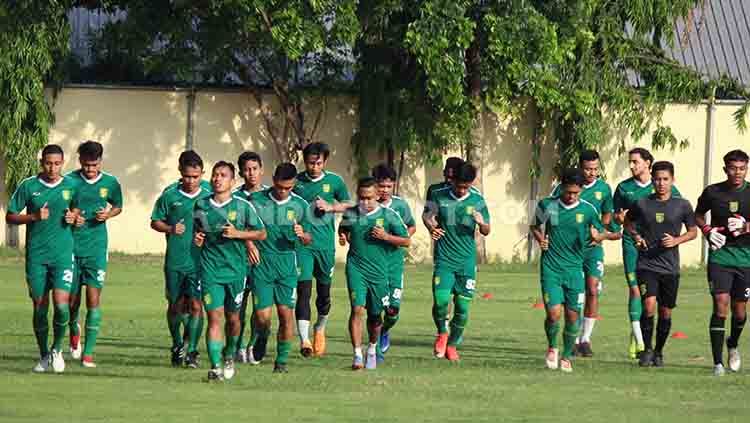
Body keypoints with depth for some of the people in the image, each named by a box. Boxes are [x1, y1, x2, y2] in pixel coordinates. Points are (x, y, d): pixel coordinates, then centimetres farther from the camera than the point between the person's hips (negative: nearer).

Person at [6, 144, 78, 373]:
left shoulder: (71, 186, 4)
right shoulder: (28, 186, -1)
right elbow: (10, 217, 3)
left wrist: (73, 217, -1)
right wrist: (34, 217, -13)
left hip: (63, 253, 0)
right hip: (36, 255, 0)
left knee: (61, 304, -13)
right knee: (40, 306, 3)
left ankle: (57, 349, 10)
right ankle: (44, 356, 19)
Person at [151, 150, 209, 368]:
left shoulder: (209, 197, 2)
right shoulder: (169, 196, 2)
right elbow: (155, 222, 9)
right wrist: (170, 229, -9)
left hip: (199, 261, -1)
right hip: (174, 261, 1)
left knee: (196, 305, -9)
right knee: (175, 305, 10)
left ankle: (192, 350, -4)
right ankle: (177, 346, 29)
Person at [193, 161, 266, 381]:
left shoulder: (243, 206, -2)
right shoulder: (201, 206, 5)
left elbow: (261, 233, 4)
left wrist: (237, 234, -10)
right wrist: (197, 239, -1)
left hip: (235, 269, 0)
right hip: (210, 269, 0)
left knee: (232, 317, 10)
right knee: (214, 317, -9)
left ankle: (230, 355, 36)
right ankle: (215, 367, -11)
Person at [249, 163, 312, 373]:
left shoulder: (300, 205, 2)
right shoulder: (257, 200, -1)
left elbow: (309, 240, 7)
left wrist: (302, 235, -15)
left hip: (287, 263, 1)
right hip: (261, 263, -1)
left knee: (286, 312, -6)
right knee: (262, 315, -6)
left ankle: (282, 360, 8)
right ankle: (262, 339, 30)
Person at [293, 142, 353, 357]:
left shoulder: (334, 181, 4)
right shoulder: (296, 182, 1)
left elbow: (348, 204, 14)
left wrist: (330, 207, -4)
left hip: (326, 244, 2)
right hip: (302, 243, -2)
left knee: (324, 291, 12)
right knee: (304, 290, -13)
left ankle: (320, 329, 39)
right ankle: (304, 340, -20)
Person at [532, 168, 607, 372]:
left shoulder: (588, 210, -2)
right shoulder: (547, 205, -2)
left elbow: (602, 232, 10)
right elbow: (535, 227, 16)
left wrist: (597, 236, -13)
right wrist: (540, 239, -5)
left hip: (574, 268, 1)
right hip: (551, 268, -1)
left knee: (572, 315, 3)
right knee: (554, 313, -12)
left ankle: (566, 356, 22)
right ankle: (552, 347, 17)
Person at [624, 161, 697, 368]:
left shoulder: (682, 205, -1)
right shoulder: (641, 204, 0)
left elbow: (693, 232, 9)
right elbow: (628, 221, 18)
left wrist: (677, 240, -9)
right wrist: (635, 236, 0)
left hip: (670, 267, 1)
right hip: (646, 265, -1)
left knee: (665, 312, 8)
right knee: (649, 306, -18)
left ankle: (659, 352, 26)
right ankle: (646, 349, -2)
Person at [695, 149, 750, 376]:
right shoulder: (713, 192, 1)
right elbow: (698, 215, 17)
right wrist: (707, 231, -1)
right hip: (719, 256, -1)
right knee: (721, 305, -12)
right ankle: (718, 362, -8)